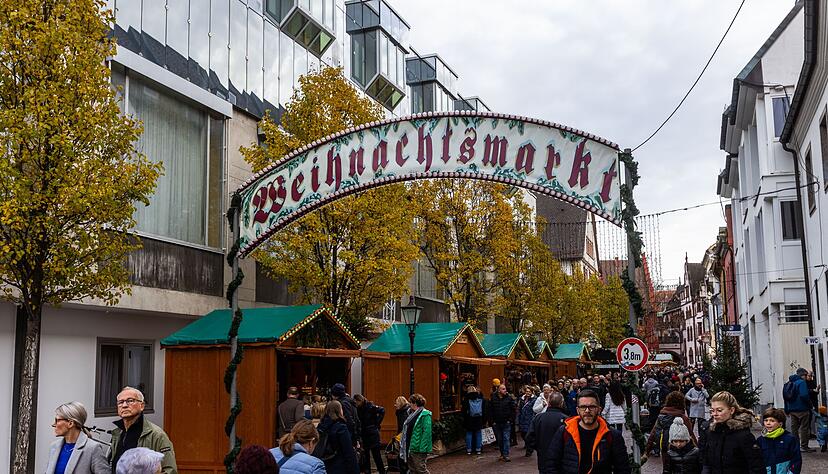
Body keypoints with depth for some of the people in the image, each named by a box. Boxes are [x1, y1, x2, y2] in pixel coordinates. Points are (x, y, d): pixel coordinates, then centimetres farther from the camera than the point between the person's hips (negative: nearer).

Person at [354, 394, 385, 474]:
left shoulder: (370, 407, -14)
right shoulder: (358, 409, 4)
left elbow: (382, 410, -20)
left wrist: (377, 423, -14)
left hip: (372, 434, -6)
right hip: (364, 435, 6)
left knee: (376, 455, 1)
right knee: (365, 456, 9)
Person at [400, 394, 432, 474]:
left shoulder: (425, 415, -14)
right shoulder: (413, 414, 15)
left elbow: (427, 432, -21)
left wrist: (422, 449, -25)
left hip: (418, 449, -10)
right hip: (410, 448, 10)